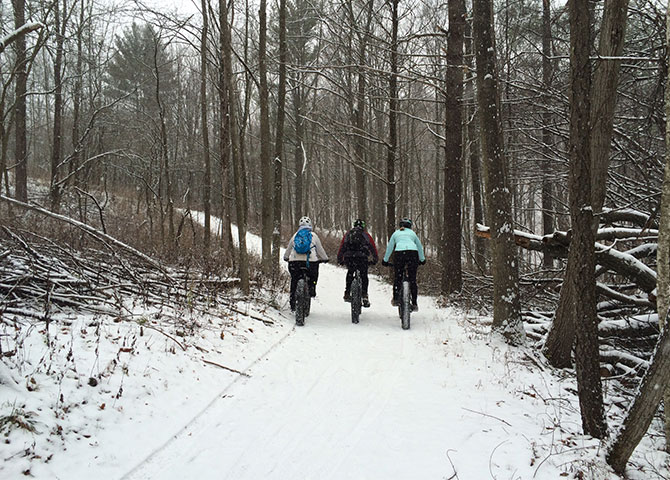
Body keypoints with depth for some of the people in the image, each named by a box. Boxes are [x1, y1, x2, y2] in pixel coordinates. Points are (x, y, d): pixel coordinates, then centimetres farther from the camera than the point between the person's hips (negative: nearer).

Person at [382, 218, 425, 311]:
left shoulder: (396, 233, 26)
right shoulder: (412, 233, 27)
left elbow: (389, 247, 28)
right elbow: (419, 246, 34)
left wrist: (385, 260, 37)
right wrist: (422, 259, 47)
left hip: (399, 252, -1)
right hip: (413, 253, 1)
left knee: (397, 277, 14)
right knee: (412, 279, 6)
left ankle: (395, 299, 4)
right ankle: (414, 304, 4)